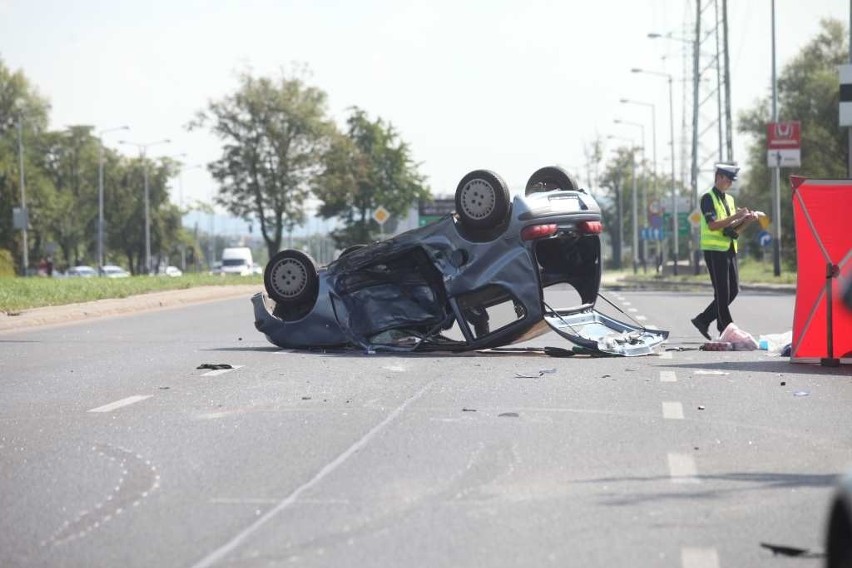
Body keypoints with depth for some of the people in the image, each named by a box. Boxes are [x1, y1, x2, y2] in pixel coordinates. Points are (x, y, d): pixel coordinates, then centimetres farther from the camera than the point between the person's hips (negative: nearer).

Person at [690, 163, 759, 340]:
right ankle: (726, 330, -2)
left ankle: (703, 320, 15)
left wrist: (746, 219, 0)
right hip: (715, 250, -8)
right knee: (722, 292, -6)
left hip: (729, 249, 8)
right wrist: (736, 216, -20)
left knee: (733, 291, 7)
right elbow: (712, 225, -19)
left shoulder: (729, 199, 17)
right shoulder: (708, 198, -8)